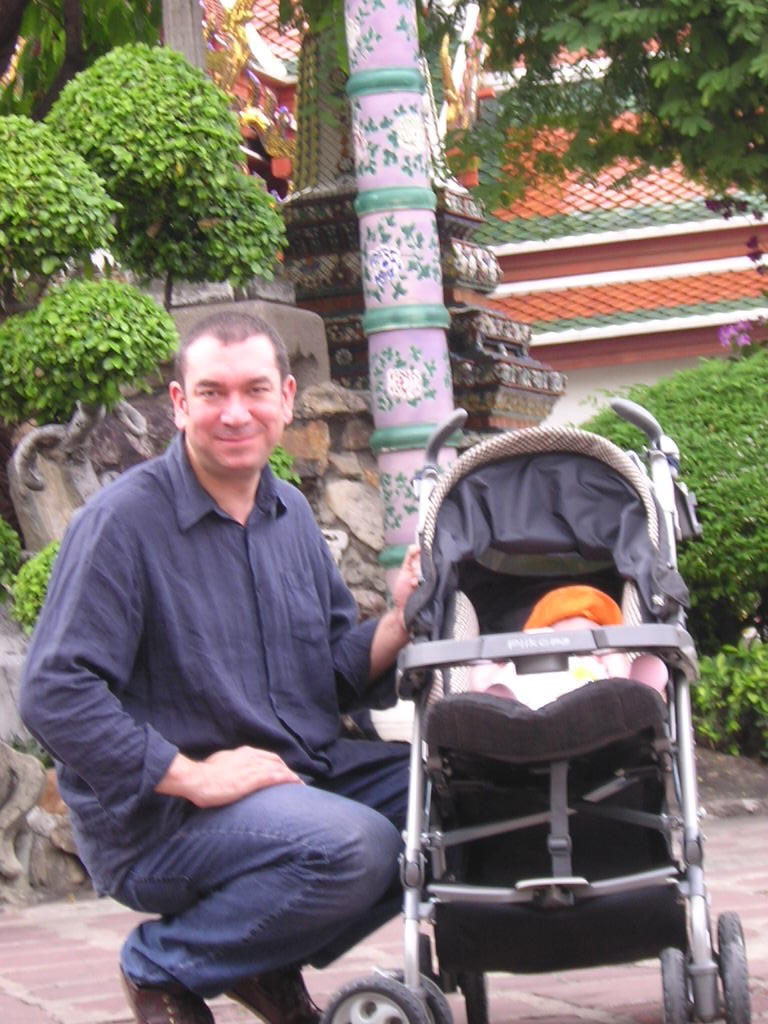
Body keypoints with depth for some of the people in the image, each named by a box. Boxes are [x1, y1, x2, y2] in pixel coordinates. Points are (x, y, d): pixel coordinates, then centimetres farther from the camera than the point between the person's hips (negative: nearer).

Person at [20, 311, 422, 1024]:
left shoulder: (291, 514, 11)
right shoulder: (122, 520, -13)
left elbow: (338, 675, 13)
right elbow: (54, 695, -20)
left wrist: (398, 625, -8)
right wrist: (191, 777, -23)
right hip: (152, 814, -8)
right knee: (351, 845, -31)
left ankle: (269, 959, 10)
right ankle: (161, 965, -5)